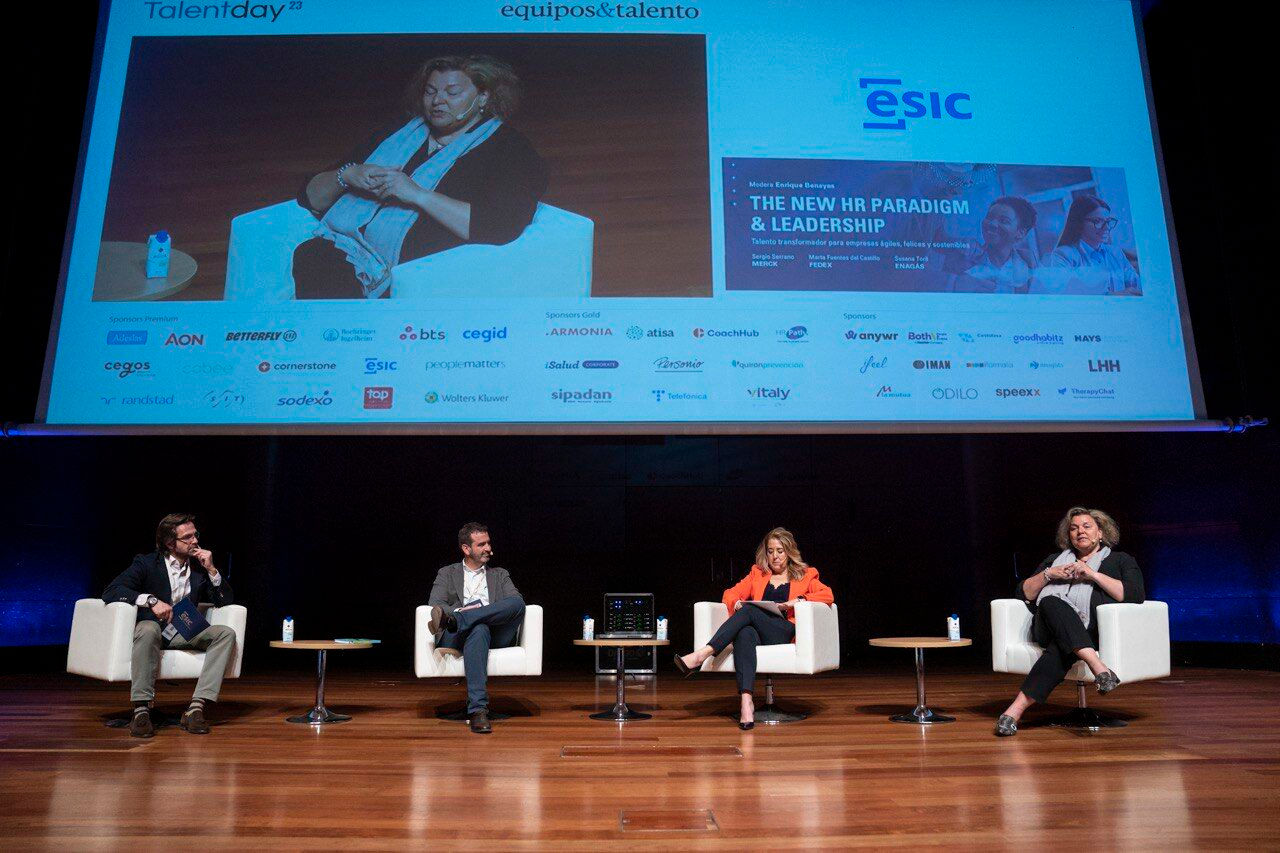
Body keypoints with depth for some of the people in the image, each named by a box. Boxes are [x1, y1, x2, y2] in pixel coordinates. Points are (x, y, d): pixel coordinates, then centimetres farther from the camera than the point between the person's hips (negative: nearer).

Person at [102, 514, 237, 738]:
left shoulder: (200, 567, 9)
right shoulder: (146, 563, -2)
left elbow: (226, 602, 7)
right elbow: (110, 592, -14)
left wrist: (211, 569, -6)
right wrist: (151, 600, -27)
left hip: (185, 634, 4)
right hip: (154, 629, -4)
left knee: (226, 634, -22)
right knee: (148, 629, -39)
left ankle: (196, 707, -30)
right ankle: (141, 711, -37)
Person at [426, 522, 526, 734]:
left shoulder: (500, 575, 27)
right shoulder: (447, 574, 23)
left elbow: (516, 603, 8)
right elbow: (434, 604, 5)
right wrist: (459, 611, -17)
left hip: (497, 634, 2)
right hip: (459, 636, -2)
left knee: (517, 602, -30)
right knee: (480, 629, -40)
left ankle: (453, 621, -39)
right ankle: (478, 710, -47)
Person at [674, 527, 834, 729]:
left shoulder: (805, 575, 20)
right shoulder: (757, 573, 29)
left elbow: (827, 595, 5)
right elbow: (731, 593, 22)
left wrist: (798, 600, -11)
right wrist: (737, 603, -2)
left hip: (785, 633, -2)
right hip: (755, 631, 2)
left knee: (750, 611, -31)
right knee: (745, 634, -37)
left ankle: (702, 654, -40)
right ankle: (746, 701, -52)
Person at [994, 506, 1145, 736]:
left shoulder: (1120, 560, 24)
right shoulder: (1055, 559, 33)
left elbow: (1136, 595, 3)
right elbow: (1024, 593, 24)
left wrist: (1093, 574, -3)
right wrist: (1048, 574, 6)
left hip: (1090, 630, -2)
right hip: (1048, 626, 3)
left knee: (1061, 648, -38)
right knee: (1052, 603, -37)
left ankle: (1017, 708, -50)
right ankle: (1097, 665, -53)